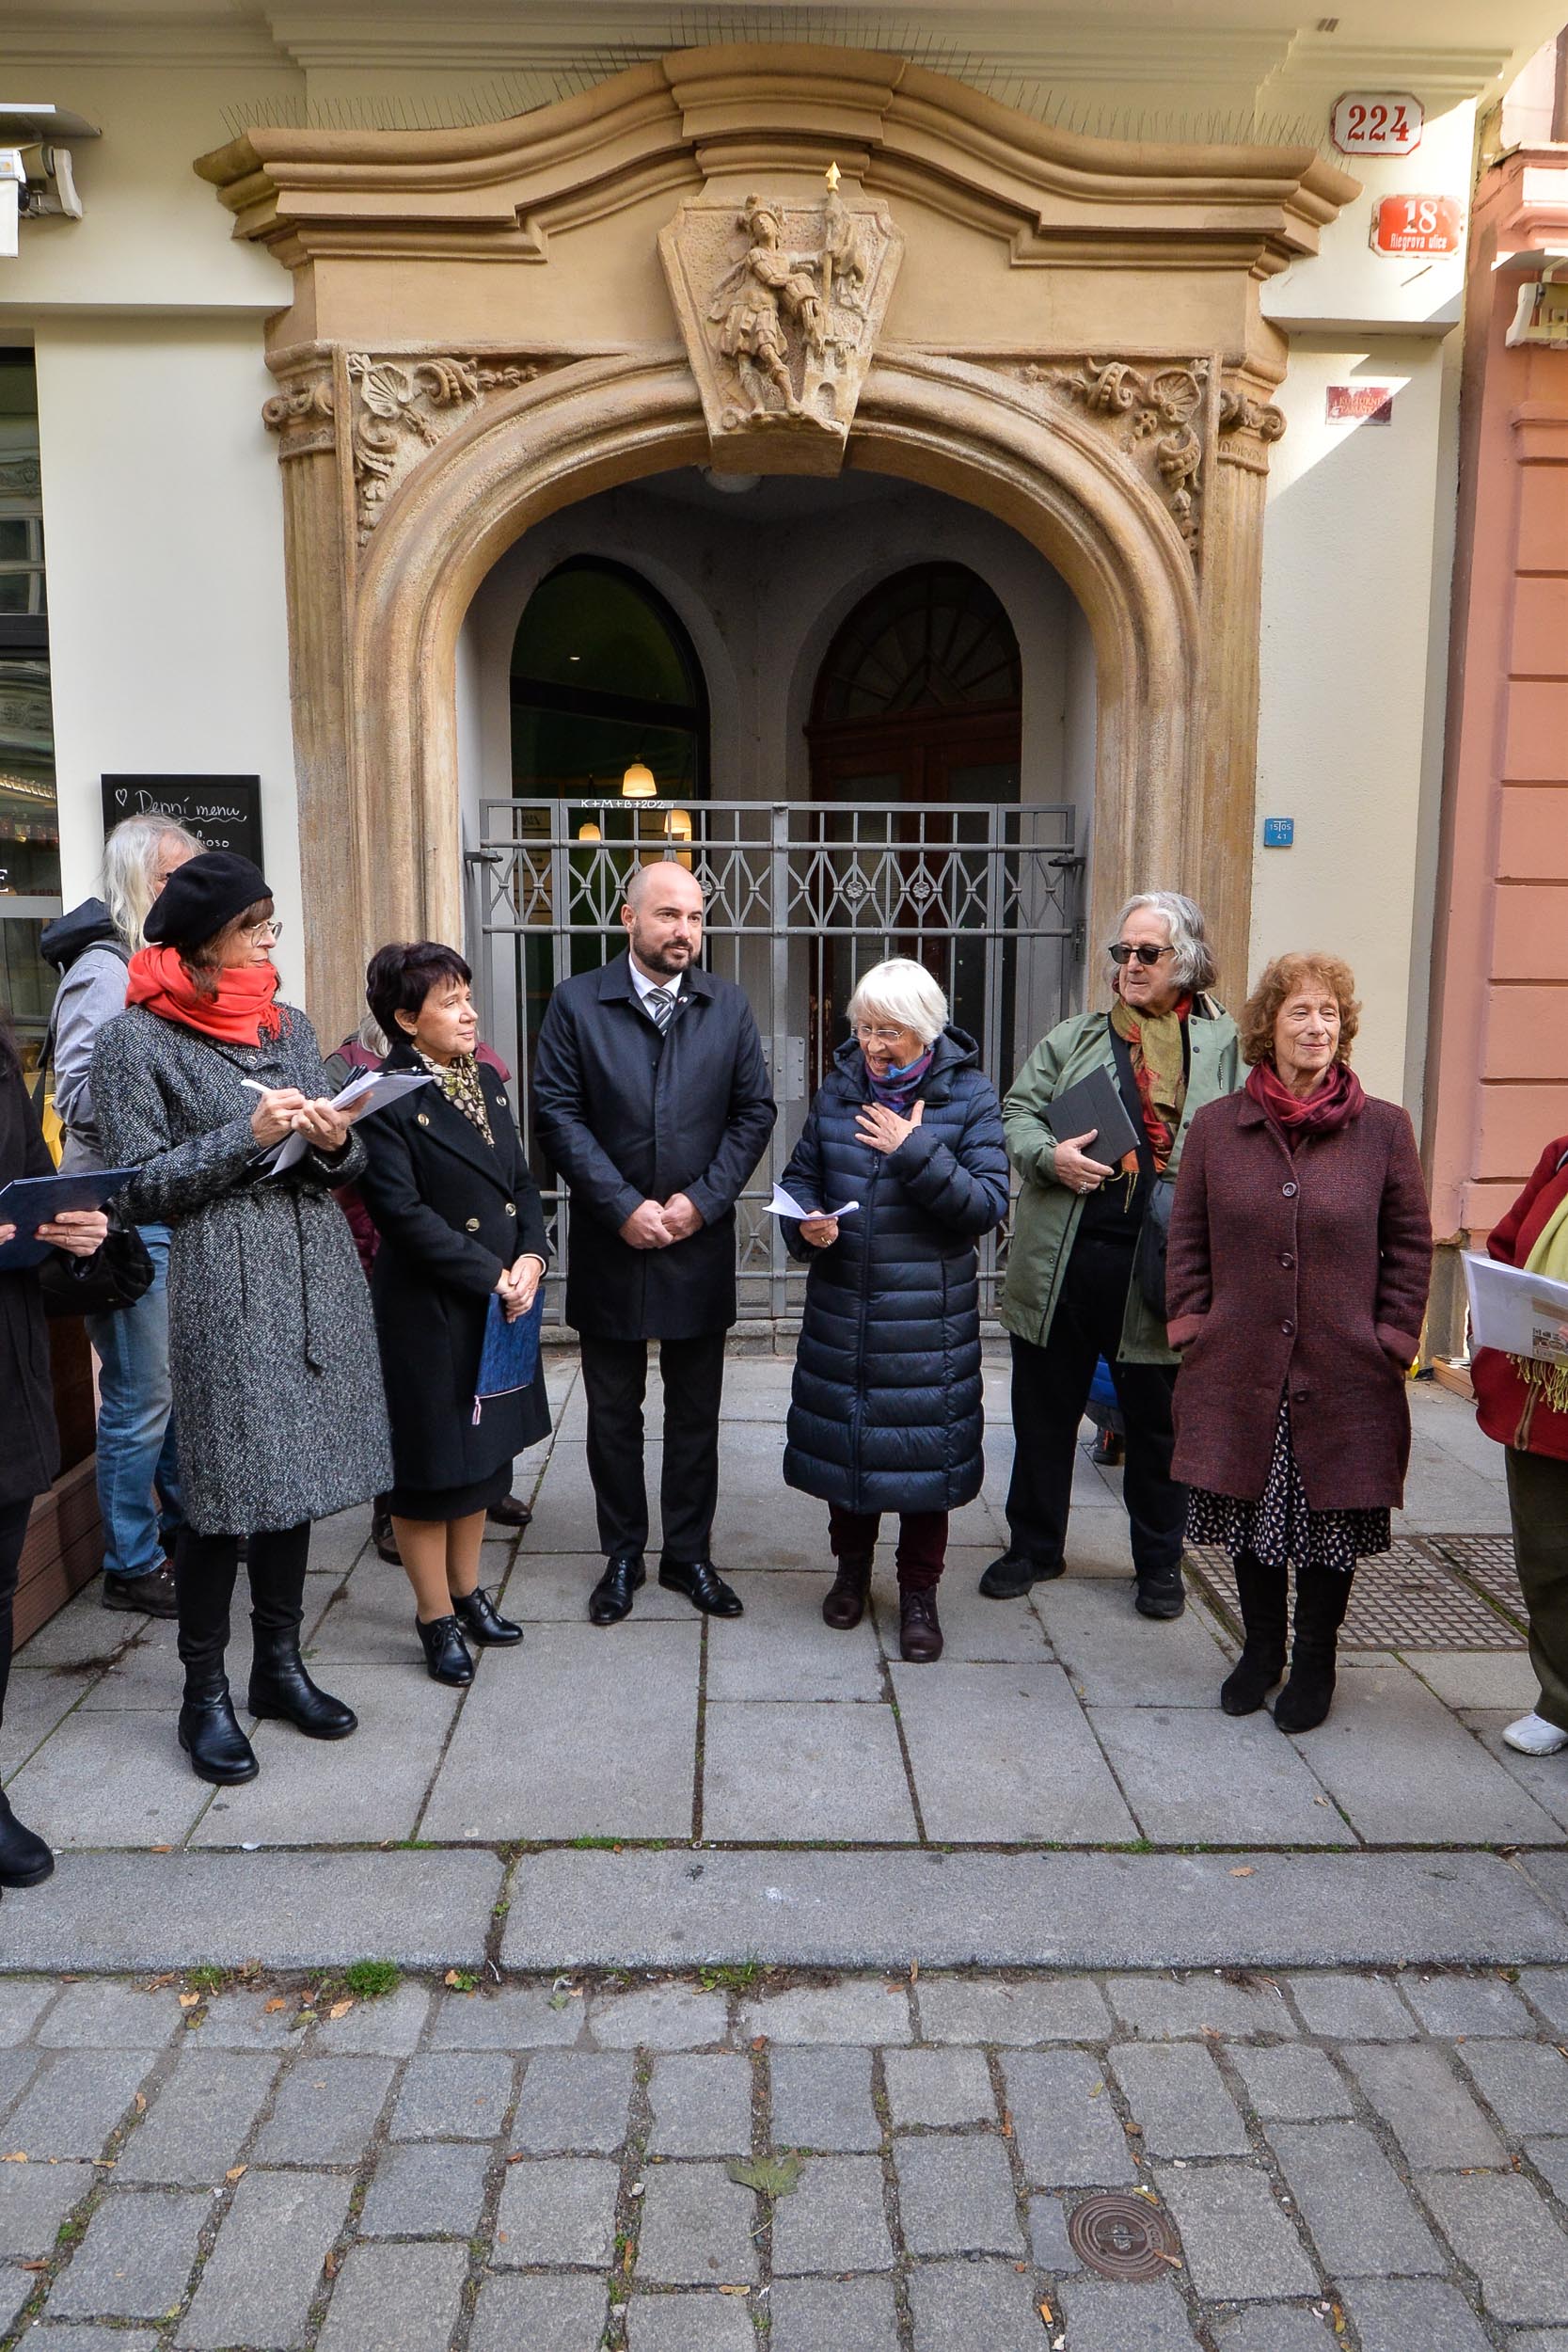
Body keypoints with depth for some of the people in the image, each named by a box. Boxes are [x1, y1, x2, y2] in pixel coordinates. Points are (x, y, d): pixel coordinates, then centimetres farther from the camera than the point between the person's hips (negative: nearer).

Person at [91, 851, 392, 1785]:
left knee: (296, 1472, 11)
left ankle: (281, 1664, 26)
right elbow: (142, 1184, -7)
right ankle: (206, 1693, 15)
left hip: (317, 1269, 6)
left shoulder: (291, 1027, 13)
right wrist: (247, 1135, -16)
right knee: (226, 1488, -2)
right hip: (222, 1281, -5)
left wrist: (336, 1141, -6)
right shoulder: (139, 1037, -4)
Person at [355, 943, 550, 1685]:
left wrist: (531, 1256, -6)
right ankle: (435, 1616, 21)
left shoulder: (485, 1081, 9)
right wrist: (491, 1276, -18)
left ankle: (468, 1590, 34)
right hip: (427, 1310, -7)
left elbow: (522, 1181, 11)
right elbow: (402, 1210, -20)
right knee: (430, 1463, 5)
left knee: (485, 1450, 18)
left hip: (502, 1303, 8)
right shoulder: (384, 1096, -15)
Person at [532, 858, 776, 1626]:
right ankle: (622, 1556, 26)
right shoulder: (576, 1003, -3)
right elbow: (558, 1112, -8)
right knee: (613, 1412, 11)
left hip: (699, 1245, 2)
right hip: (609, 1246, -1)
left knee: (695, 1412, 11)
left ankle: (688, 1554, 26)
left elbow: (754, 1112, 2)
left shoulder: (729, 1006, 3)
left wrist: (701, 1201, -10)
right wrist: (623, 1208, -15)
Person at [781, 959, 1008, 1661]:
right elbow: (800, 1174, 11)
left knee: (923, 1441, 3)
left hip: (928, 1314, -3)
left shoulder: (969, 1095, -6)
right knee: (841, 1435, 13)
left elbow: (988, 1204, -12)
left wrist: (917, 1151, -21)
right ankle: (852, 1564, 36)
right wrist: (805, 1223, -10)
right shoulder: (839, 1089, 4)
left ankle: (919, 1591, 22)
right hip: (842, 1306, 3)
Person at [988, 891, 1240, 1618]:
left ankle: (1159, 1563, 28)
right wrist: (1048, 1156, -14)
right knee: (1044, 1412, 12)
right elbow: (1016, 1112, 6)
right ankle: (1033, 1545, 30)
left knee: (1157, 1422, 11)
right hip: (1061, 1261, 2)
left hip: (1160, 1264, -2)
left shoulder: (1224, 1044, 4)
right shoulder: (1074, 1036, 11)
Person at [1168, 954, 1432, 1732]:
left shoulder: (1384, 1128, -1)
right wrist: (1191, 1326, 0)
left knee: (1330, 1522, 10)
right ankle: (1261, 1650, 34)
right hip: (1240, 1370, 1)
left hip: (1342, 1376, -1)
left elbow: (1410, 1245, 3)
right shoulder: (1216, 1126, 2)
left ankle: (1315, 1663, 30)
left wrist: (1393, 1340, -3)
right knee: (1251, 1520, 13)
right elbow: (1187, 1238, 7)